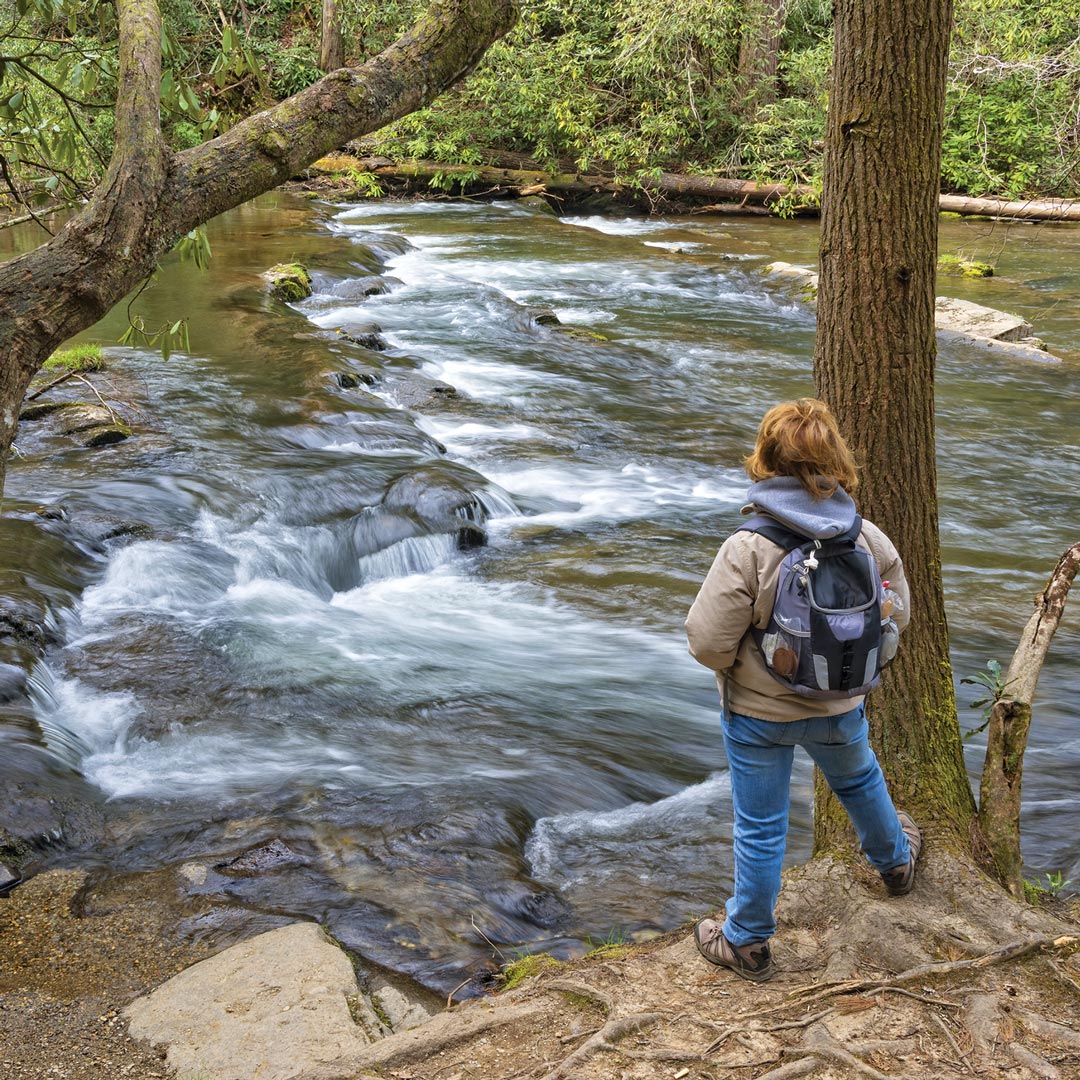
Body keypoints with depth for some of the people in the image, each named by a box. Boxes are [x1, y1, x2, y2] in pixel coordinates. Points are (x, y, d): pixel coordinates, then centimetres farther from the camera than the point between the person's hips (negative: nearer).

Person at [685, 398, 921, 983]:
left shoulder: (747, 548, -28)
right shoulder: (867, 538, -15)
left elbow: (707, 642, -24)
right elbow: (897, 611, 1)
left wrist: (740, 664, -3)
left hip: (758, 713, -3)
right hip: (840, 707, 4)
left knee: (760, 828, 13)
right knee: (860, 781, 33)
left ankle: (747, 943, 31)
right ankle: (894, 859, 61)